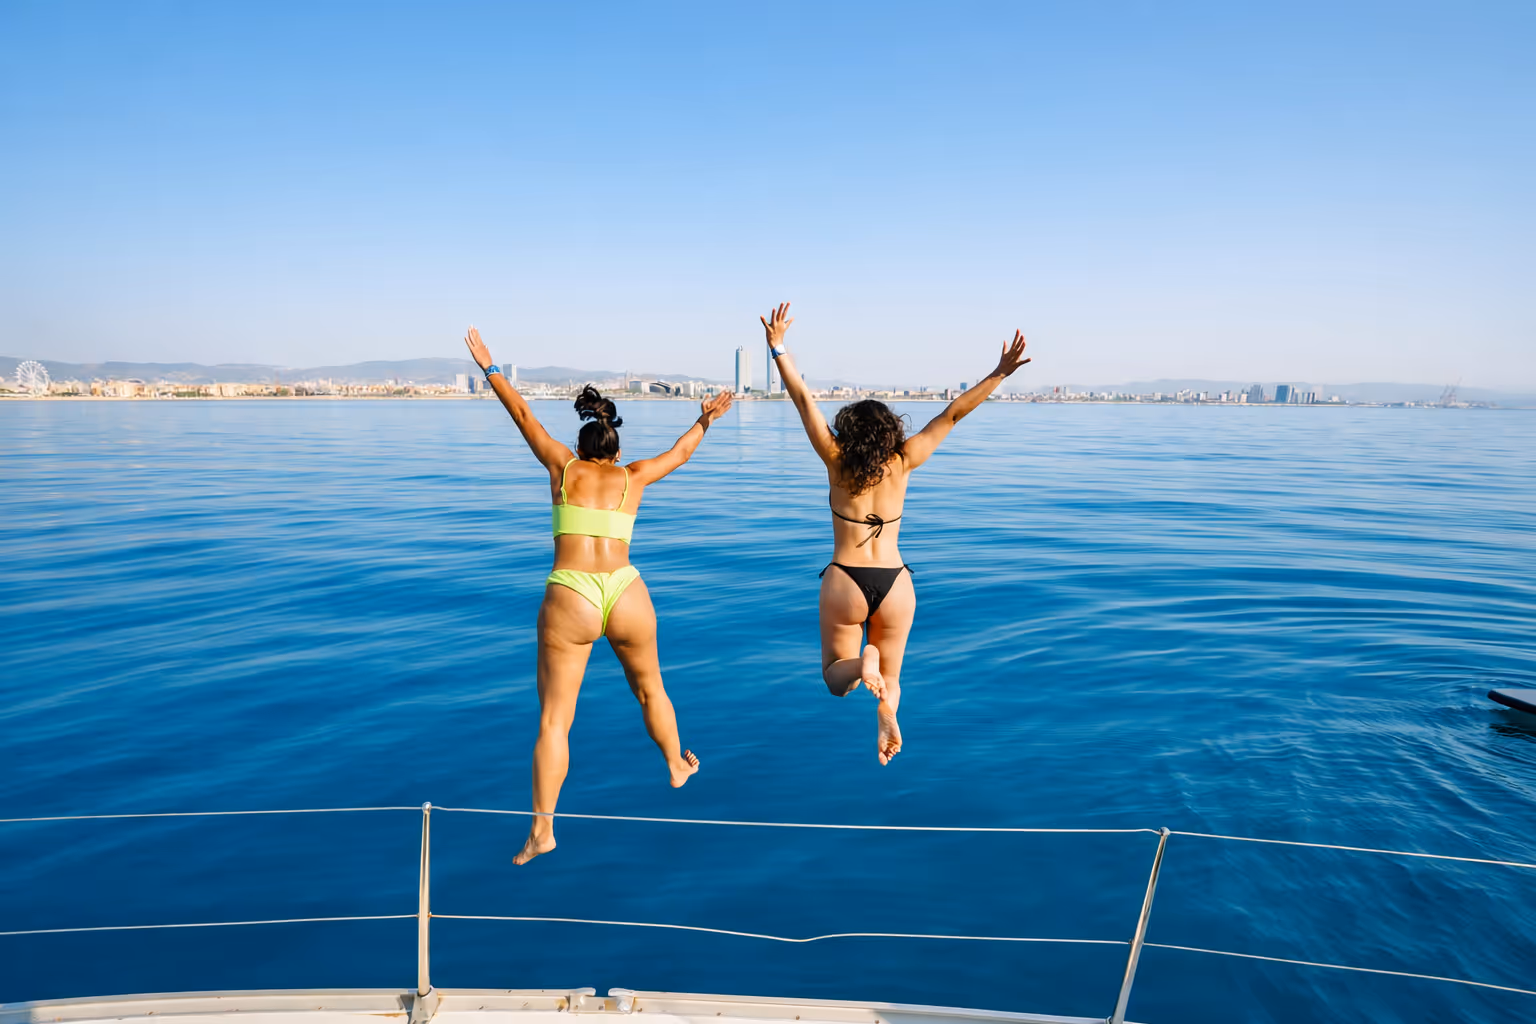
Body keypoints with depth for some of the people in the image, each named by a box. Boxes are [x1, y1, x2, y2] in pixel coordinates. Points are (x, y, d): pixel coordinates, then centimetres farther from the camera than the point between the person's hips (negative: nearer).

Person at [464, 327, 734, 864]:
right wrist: (704, 421, 47)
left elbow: (523, 414, 19)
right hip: (626, 596, 2)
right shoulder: (632, 477, 12)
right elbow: (680, 452, 29)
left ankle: (542, 829, 2)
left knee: (553, 719, 4)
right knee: (649, 689, 26)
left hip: (569, 602, -1)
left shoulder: (562, 467, 9)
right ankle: (677, 767, 47)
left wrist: (489, 368, 31)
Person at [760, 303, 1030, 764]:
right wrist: (1000, 373, 2)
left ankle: (862, 663, -21)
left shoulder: (836, 462, -5)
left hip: (844, 582, -2)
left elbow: (803, 399, -3)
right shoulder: (903, 462, -2)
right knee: (890, 678, 18)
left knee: (835, 675, 15)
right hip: (895, 583, 2)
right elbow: (953, 413, -1)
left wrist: (778, 347, 2)